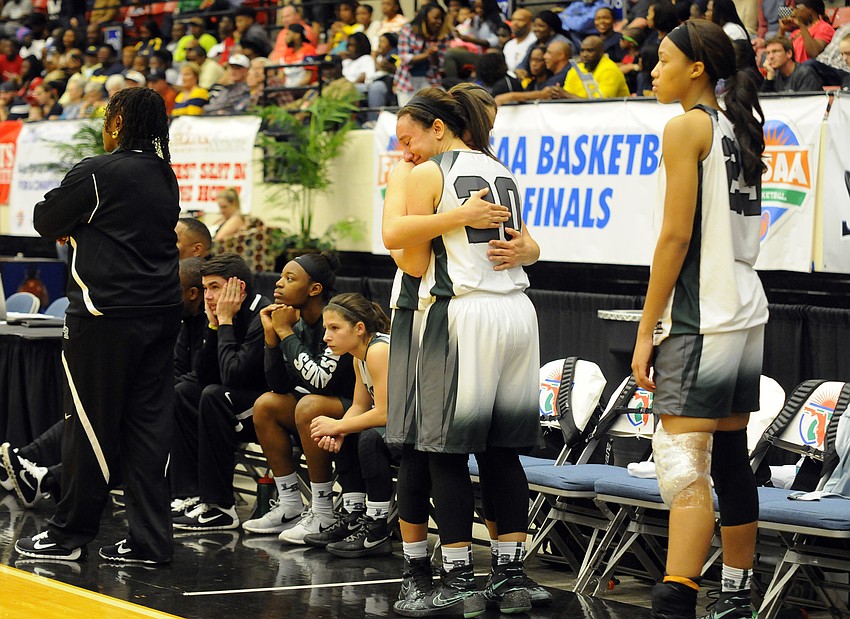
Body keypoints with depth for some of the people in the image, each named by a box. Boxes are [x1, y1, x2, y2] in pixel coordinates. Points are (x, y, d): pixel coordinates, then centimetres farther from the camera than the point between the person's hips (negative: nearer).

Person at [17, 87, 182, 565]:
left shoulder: (97, 173, -10)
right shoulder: (165, 177, 12)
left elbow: (46, 220, -1)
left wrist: (72, 229, 18)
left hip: (107, 317, -7)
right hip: (161, 312, 7)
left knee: (92, 425, 1)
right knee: (148, 423, 7)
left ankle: (69, 536, 9)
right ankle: (150, 539, 7)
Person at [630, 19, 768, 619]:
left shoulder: (687, 127, -9)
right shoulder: (742, 128, 16)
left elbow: (676, 236, -14)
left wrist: (647, 330, -11)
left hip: (700, 319, -9)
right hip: (747, 313, 9)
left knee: (683, 465, -14)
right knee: (731, 460, 14)